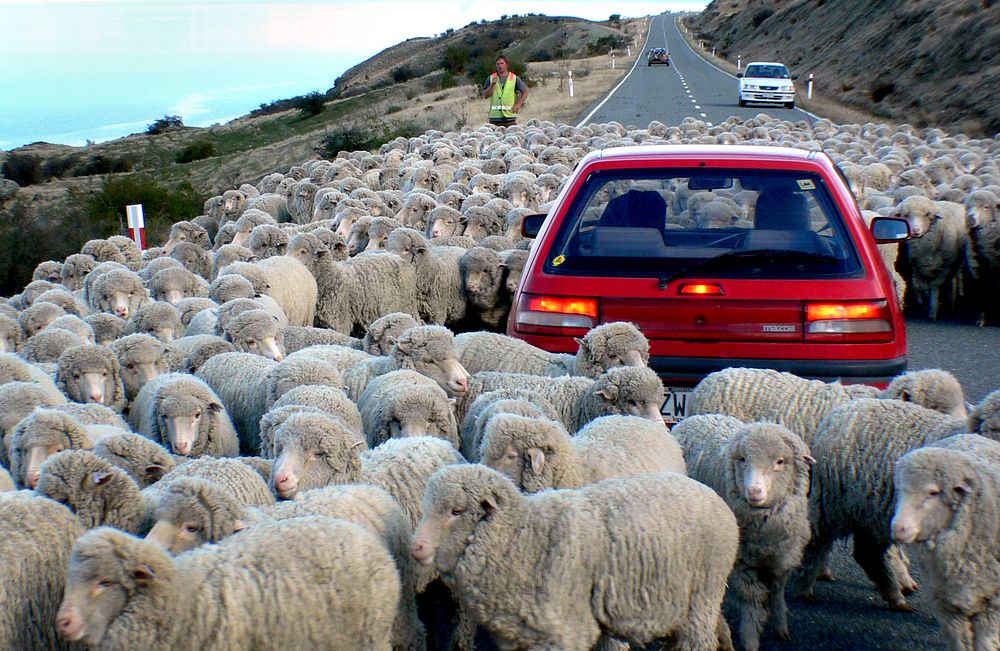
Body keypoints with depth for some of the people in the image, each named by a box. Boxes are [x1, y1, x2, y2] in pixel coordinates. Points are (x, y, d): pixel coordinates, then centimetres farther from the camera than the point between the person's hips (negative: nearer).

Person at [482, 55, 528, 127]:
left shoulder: (514, 78, 7)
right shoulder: (491, 78, 9)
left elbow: (525, 91, 12)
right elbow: (485, 96, 4)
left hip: (509, 116, -1)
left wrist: (518, 104, 2)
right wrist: (492, 85, -10)